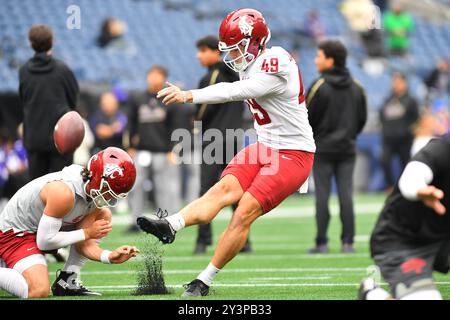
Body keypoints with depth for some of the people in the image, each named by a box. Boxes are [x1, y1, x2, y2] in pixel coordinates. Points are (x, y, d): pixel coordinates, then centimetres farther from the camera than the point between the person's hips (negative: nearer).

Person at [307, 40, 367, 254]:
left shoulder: (319, 86, -11)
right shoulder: (356, 88, 5)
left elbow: (307, 118, -8)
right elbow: (362, 118, 10)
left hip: (323, 149, -4)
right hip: (347, 149, 4)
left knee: (322, 195, -1)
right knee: (346, 195, 3)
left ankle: (321, 242, -2)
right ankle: (348, 242, 0)